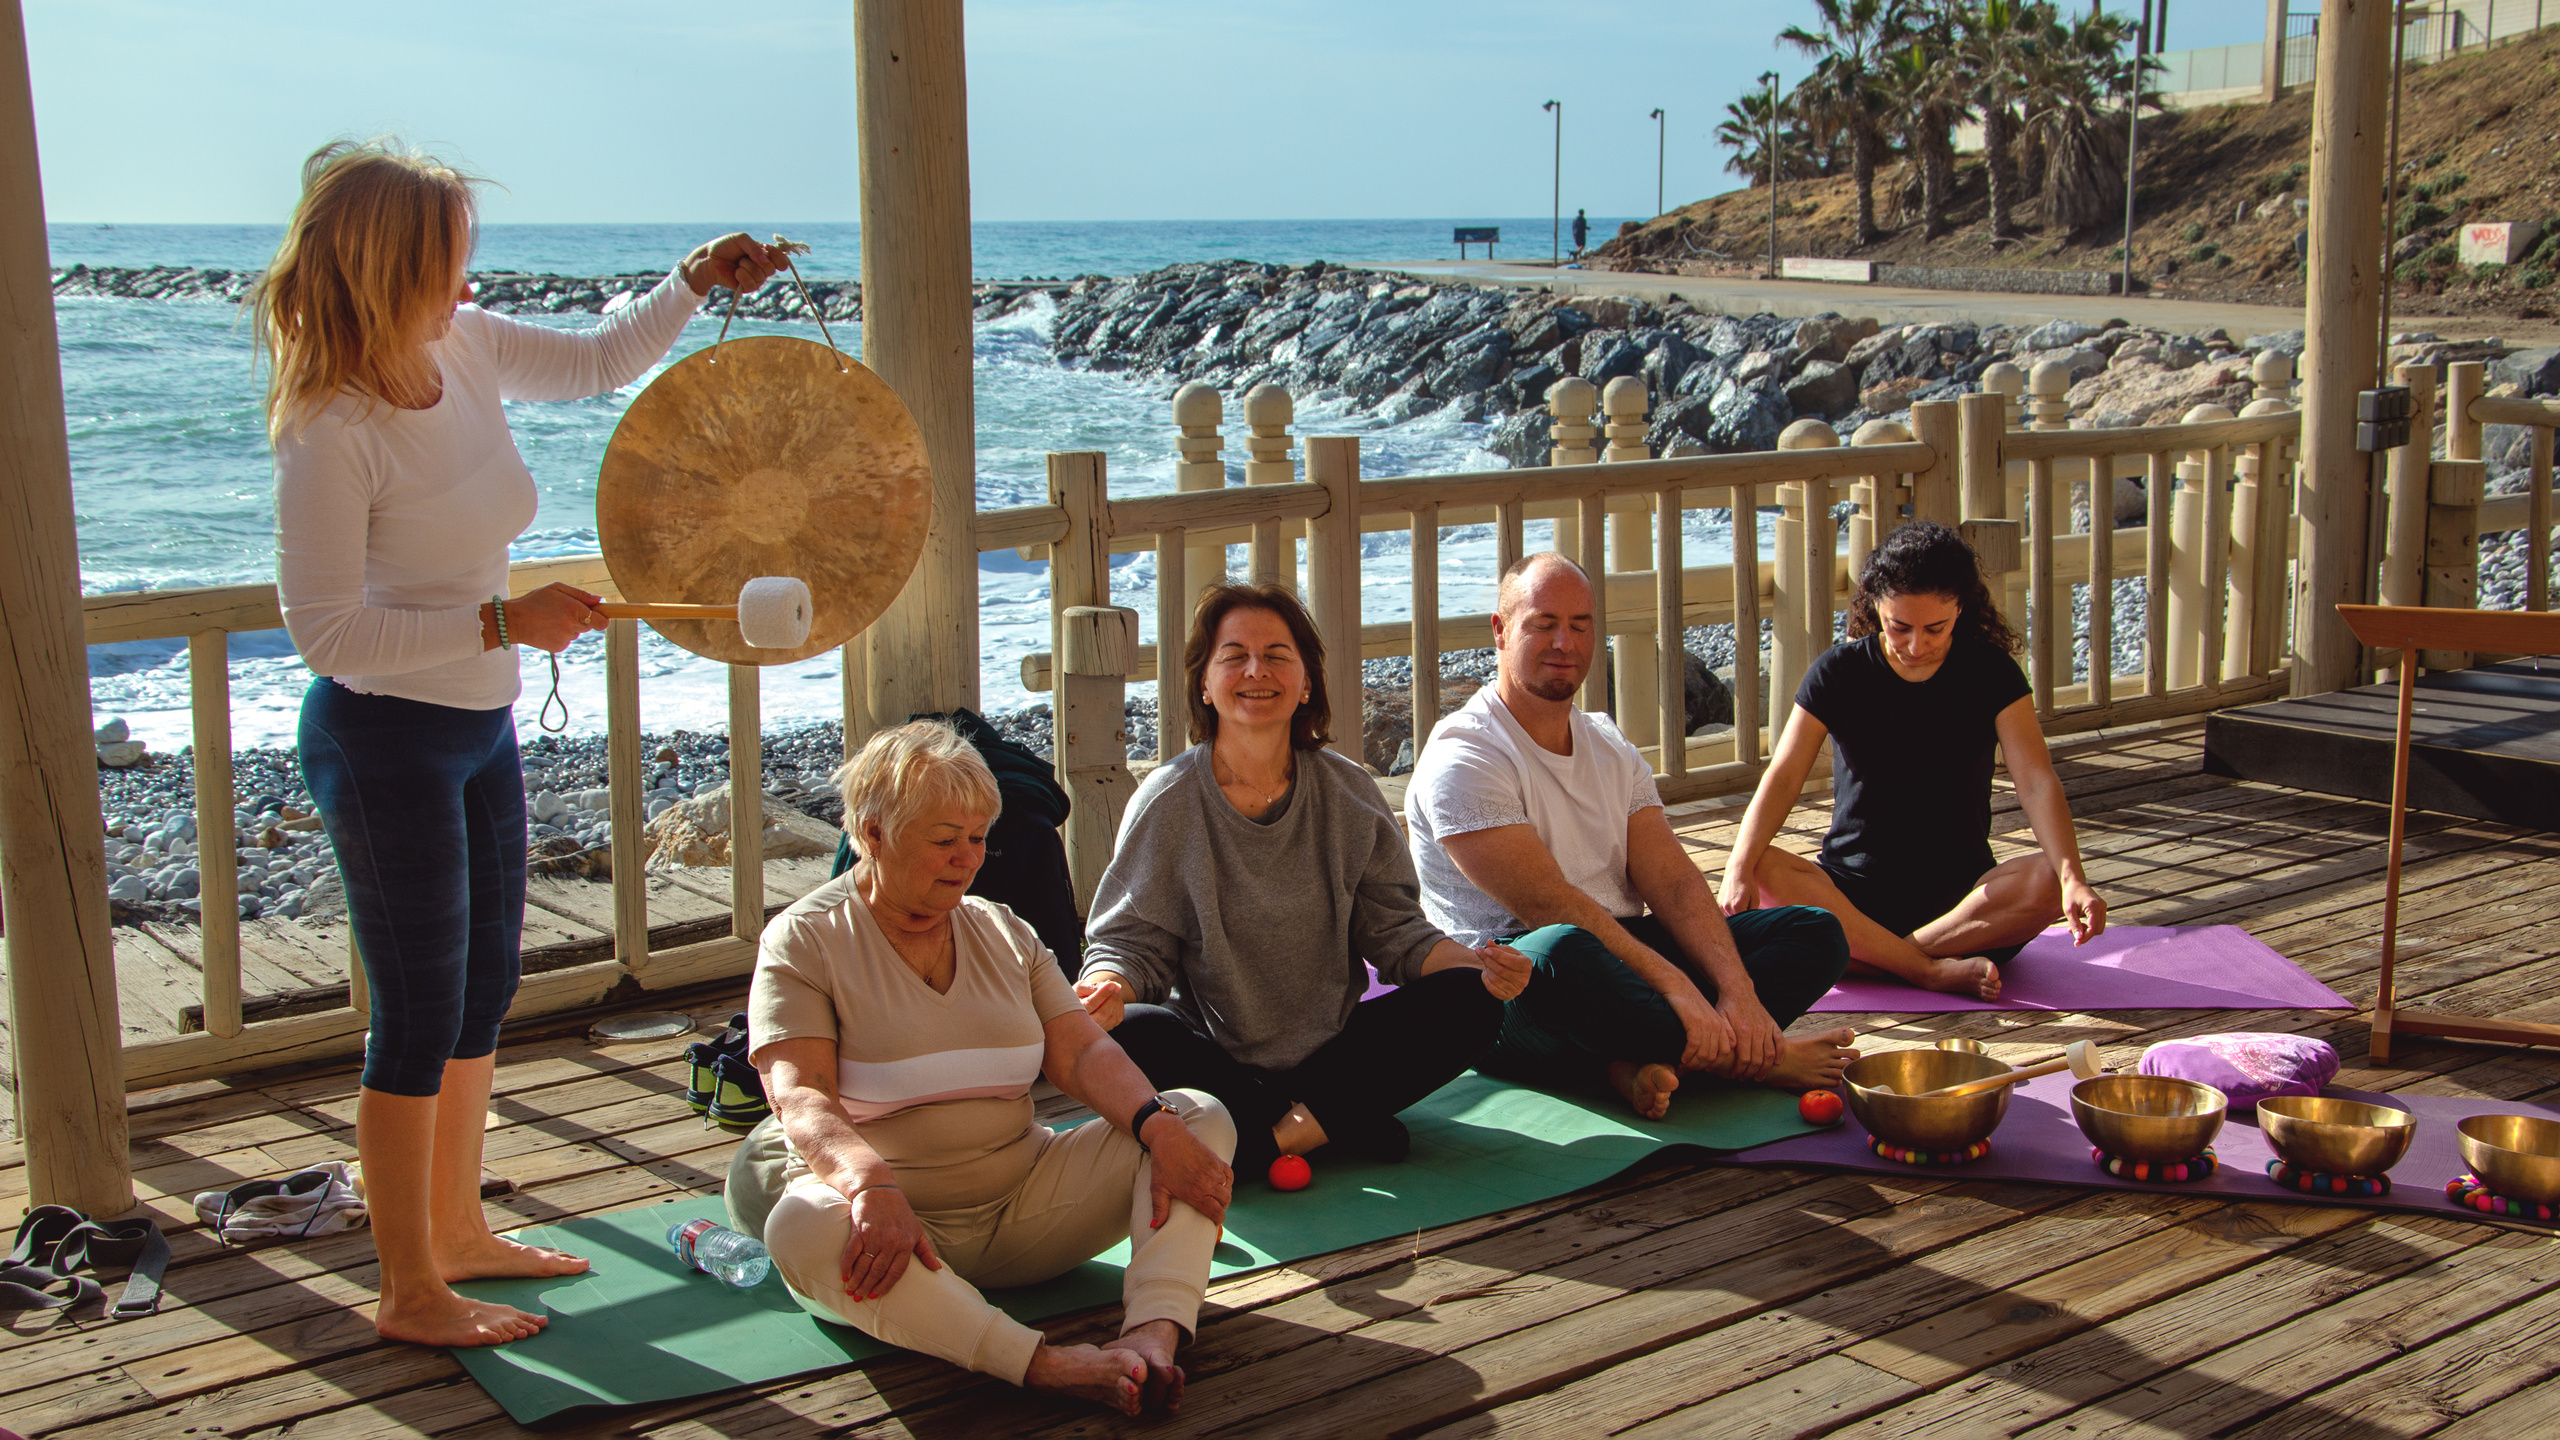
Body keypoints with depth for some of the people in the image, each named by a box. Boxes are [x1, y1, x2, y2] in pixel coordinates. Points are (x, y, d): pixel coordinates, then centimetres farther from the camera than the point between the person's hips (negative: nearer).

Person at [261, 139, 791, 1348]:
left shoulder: (466, 350, -1)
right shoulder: (332, 432, -23)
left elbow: (597, 362, 19)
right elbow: (327, 634, -23)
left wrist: (693, 282, 8)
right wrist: (505, 622, -24)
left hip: (479, 727, 9)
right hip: (384, 740, -8)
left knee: (484, 988, 19)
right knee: (422, 1015, 1)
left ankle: (456, 1228, 36)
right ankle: (409, 1292, 17)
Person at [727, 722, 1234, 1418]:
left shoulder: (1004, 933, 14)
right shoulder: (803, 941, -1)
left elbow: (1084, 1054, 2)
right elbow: (800, 1099, -15)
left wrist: (1161, 1128, -19)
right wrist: (873, 1184, -36)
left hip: (1021, 1203, 5)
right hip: (896, 1226, -4)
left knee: (1201, 1117, -11)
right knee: (803, 1229, -39)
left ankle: (1153, 1335, -37)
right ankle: (1047, 1364, -48)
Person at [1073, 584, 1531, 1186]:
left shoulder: (1349, 793, 3)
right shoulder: (1168, 802, -4)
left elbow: (1393, 929, 3)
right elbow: (1133, 939, -5)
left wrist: (1475, 964, -17)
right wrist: (1111, 984, -29)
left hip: (1332, 1045, 3)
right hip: (1216, 1052, -2)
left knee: (1470, 1004, -19)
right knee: (1123, 1033, -33)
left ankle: (1284, 1133, -25)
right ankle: (1342, 1124, -27)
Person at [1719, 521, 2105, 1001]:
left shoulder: (1991, 674, -1)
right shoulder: (1838, 672, -1)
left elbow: (2037, 782, -12)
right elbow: (1783, 777, -10)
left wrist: (2073, 877, -30)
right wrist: (1739, 869, -28)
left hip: (1959, 890, 0)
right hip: (1852, 886, 0)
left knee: (2049, 882, -31)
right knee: (1763, 872, -31)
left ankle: (1865, 954, -31)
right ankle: (1934, 970, -34)